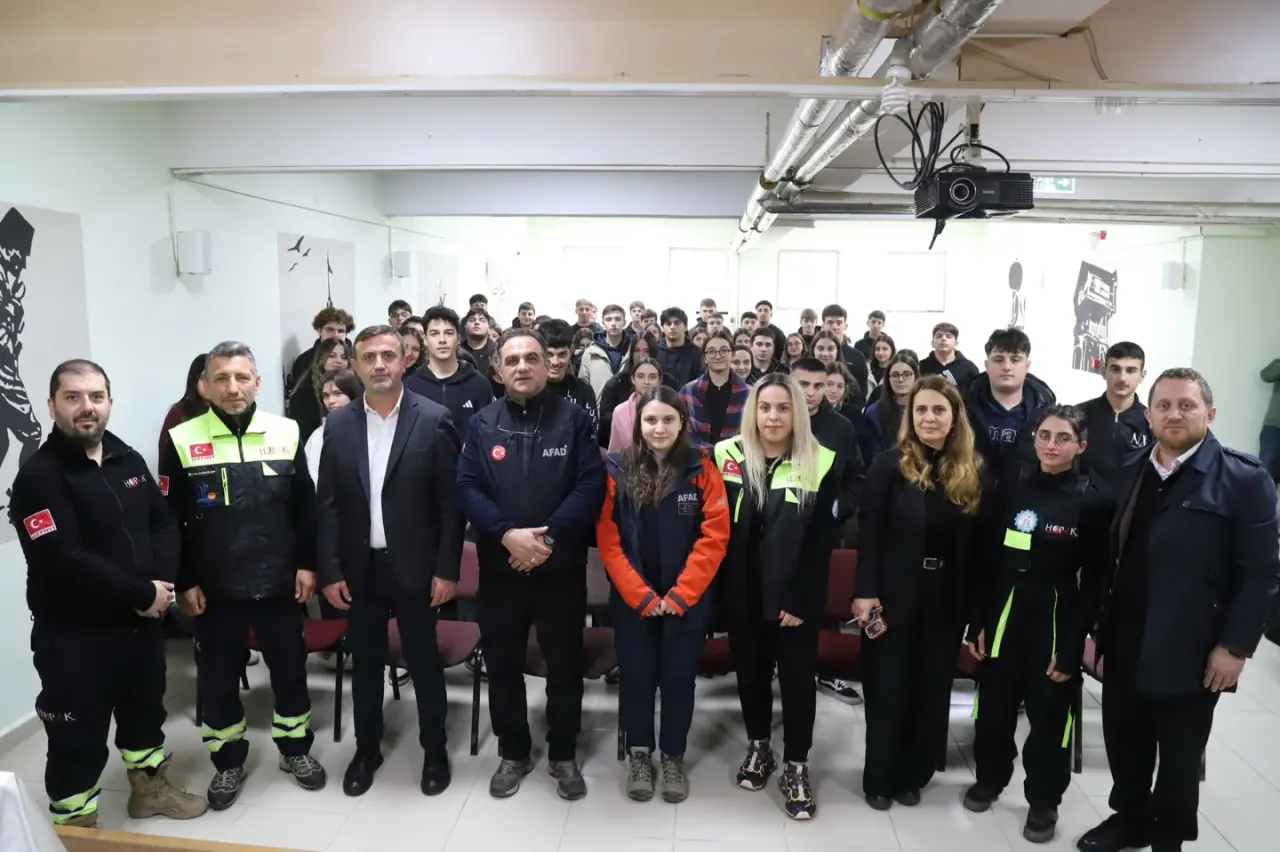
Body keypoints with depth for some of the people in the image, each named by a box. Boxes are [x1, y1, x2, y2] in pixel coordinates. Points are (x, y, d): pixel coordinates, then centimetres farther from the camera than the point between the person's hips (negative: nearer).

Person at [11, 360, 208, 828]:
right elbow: (65, 560, -24)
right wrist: (143, 593, -19)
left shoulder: (128, 459, 5)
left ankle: (149, 787, 44)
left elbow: (164, 524, 6)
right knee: (79, 737, 6)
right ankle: (75, 825, 24)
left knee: (145, 709, 23)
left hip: (141, 620, 7)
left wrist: (161, 583, -11)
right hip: (73, 633, -7)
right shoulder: (38, 476, -16)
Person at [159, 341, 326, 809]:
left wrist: (307, 564, 0)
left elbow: (305, 506, 4)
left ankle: (296, 749, 33)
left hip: (278, 583, 1)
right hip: (214, 589, -1)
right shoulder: (182, 441, -5)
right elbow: (170, 520, -2)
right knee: (219, 677, 13)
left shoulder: (286, 433, -1)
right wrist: (184, 581, -5)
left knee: (290, 669, 13)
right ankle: (228, 762, 32)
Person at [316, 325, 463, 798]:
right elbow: (327, 504, 2)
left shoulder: (434, 419, -9)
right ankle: (366, 749, 35)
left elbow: (450, 500, -8)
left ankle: (434, 750, 30)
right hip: (358, 568, 3)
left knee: (424, 662, 11)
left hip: (415, 566, -3)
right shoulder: (338, 423, 1)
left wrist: (446, 569, -11)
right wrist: (330, 571, -2)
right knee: (365, 663, 16)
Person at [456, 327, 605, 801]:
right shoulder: (482, 424, 2)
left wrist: (548, 536, -20)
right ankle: (513, 754, 33)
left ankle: (564, 755, 30)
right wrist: (507, 534, -20)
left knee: (564, 666, 11)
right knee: (503, 666, 13)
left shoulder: (574, 420, -3)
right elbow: (467, 488, -5)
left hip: (561, 567, -1)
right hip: (500, 568, 2)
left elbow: (591, 485, -10)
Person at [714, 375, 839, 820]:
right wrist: (717, 587, -6)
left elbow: (821, 541, -7)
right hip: (742, 594, 2)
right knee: (750, 673, 15)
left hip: (795, 598, -1)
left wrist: (801, 600, -11)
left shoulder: (820, 463, -7)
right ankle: (758, 747, 37)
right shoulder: (727, 455, -3)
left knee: (797, 679, 6)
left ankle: (796, 767, 23)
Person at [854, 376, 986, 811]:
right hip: (893, 596, -3)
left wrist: (973, 605, 1)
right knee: (887, 689, 7)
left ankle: (910, 776, 30)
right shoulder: (889, 465, -8)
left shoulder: (972, 474, 2)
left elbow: (976, 546, 3)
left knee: (932, 690, 13)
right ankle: (878, 779, 24)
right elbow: (869, 533, -11)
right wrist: (865, 592, -17)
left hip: (946, 601, 3)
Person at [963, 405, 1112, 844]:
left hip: (1055, 619, -2)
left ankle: (1044, 800, 30)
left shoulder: (1093, 501, -7)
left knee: (1048, 712, 9)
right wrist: (977, 622, -1)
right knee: (994, 704, 13)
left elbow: (1093, 583, -6)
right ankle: (989, 778, 37)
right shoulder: (1011, 484, 0)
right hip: (1003, 613, 3)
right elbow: (987, 558, 1)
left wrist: (1070, 648, -9)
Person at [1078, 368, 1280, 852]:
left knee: (1179, 759, 13)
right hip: (1124, 648, 5)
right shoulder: (1133, 474, 9)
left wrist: (1235, 646, -15)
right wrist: (1098, 625, 8)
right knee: (1124, 745, 17)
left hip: (1189, 656, -5)